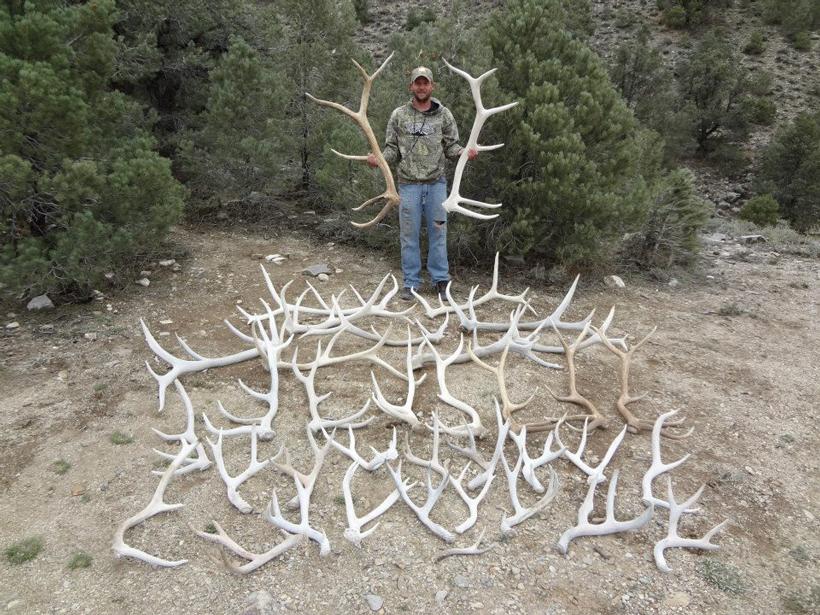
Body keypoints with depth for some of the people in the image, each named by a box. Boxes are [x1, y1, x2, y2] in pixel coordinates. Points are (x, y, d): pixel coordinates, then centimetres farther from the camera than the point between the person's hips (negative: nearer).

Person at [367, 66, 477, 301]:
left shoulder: (444, 115, 5)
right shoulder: (399, 115, 4)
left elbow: (451, 146, 5)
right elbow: (392, 149, 5)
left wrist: (464, 152, -15)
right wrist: (379, 159, -14)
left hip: (436, 183, 0)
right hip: (409, 184, 0)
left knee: (438, 232, 5)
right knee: (410, 234, 4)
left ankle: (440, 280, 17)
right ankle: (411, 282, 14)